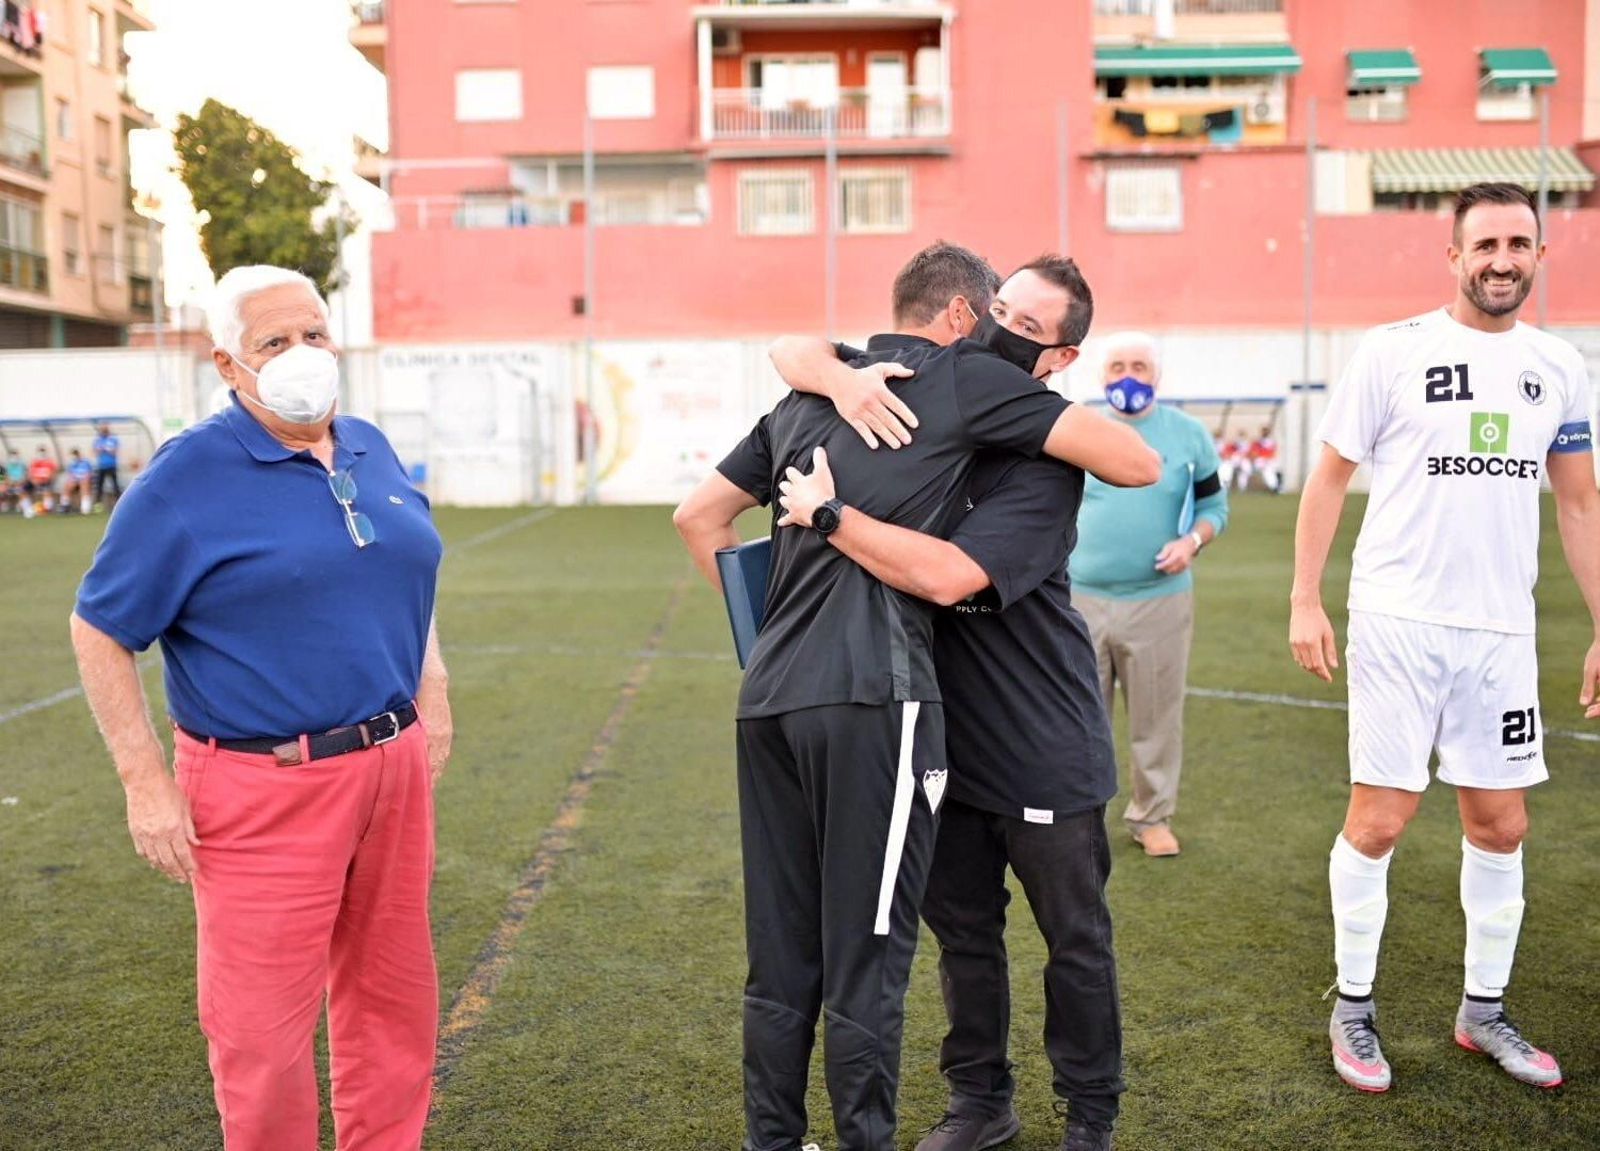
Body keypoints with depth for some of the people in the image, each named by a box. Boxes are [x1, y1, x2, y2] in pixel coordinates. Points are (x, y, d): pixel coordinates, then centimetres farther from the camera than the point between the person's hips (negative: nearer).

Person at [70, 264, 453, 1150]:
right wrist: (145, 782, -12)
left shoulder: (370, 451, 8)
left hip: (393, 768, 6)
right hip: (265, 787, -6)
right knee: (264, 1023, 2)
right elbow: (98, 628, -8)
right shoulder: (190, 476, -10)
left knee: (392, 994, 17)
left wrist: (431, 689, 13)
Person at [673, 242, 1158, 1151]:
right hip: (871, 698, -7)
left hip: (769, 696, 7)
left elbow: (698, 516, 25)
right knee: (866, 960, 2)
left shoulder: (807, 396, 22)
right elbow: (1138, 464, 2)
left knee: (781, 951, 15)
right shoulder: (966, 377, 3)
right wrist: (1057, 402, 21)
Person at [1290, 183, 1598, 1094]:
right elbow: (1330, 477, -1)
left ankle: (1484, 1010, 27)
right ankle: (1353, 1007, 17)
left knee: (1501, 824, 10)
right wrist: (1306, 599, -8)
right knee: (1380, 819, -1)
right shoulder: (1394, 353, -4)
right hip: (1399, 624, -4)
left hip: (1502, 630, 4)